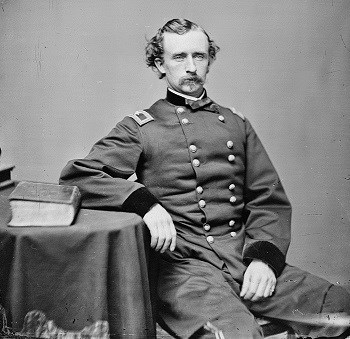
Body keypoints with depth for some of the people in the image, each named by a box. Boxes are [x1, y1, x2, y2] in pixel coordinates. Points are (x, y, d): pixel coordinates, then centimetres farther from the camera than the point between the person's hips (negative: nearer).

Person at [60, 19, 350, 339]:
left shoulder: (236, 124, 17)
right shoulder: (140, 128, 6)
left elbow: (270, 200, 13)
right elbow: (75, 175, -6)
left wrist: (265, 256, -5)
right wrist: (143, 200, -21)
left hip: (246, 256, 5)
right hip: (184, 263, -4)